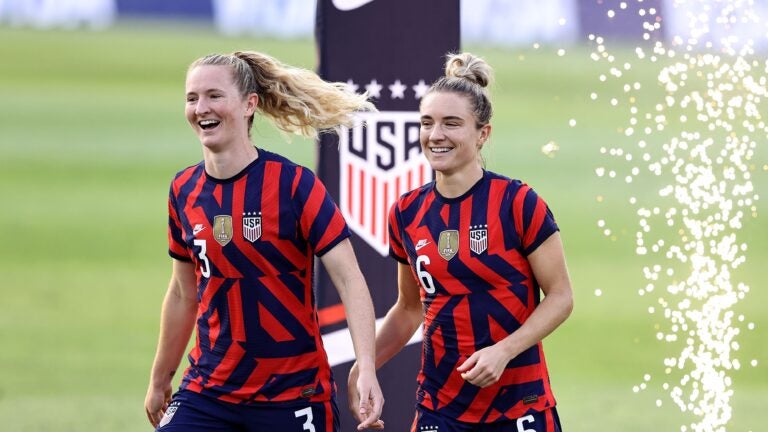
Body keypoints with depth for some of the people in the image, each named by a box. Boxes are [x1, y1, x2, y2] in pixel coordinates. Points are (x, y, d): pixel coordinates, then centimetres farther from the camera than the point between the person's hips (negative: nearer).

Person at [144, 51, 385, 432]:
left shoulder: (294, 185, -11)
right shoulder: (184, 192, 4)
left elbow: (349, 281, -14)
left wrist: (366, 371, -26)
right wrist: (160, 381, 23)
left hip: (292, 395, -4)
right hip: (208, 393, 4)